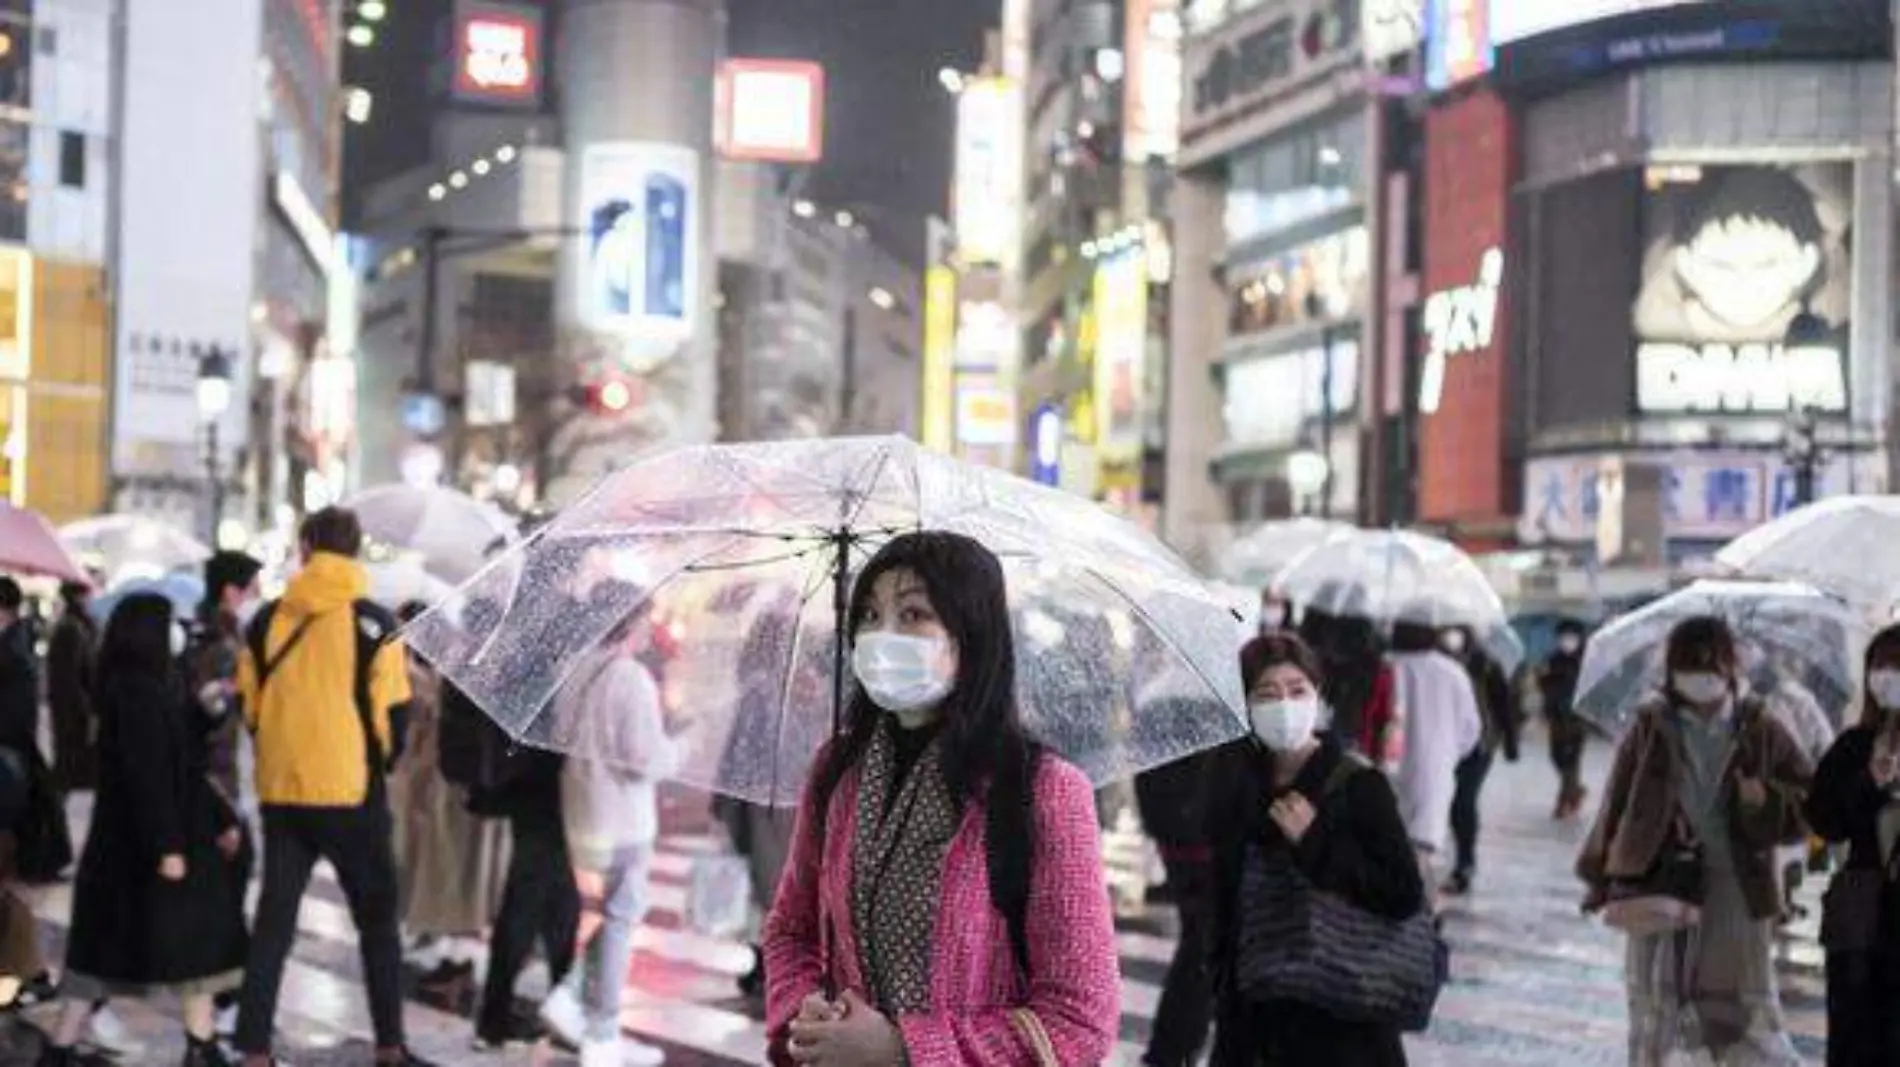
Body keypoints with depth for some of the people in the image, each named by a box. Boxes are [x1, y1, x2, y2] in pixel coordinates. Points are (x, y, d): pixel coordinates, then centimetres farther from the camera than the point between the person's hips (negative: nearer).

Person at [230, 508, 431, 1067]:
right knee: (377, 920, 10)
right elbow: (392, 716, -7)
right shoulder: (373, 623, -7)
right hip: (350, 791, -3)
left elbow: (250, 707, 8)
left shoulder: (267, 620, 3)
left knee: (273, 920, 9)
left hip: (282, 790, 3)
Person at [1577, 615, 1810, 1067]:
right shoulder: (1649, 730, 2)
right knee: (1653, 1009, 7)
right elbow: (1616, 807, 7)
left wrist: (1767, 800, -15)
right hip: (1658, 884, 1)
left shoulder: (1759, 730, 2)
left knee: (1752, 1010, -1)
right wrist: (1599, 877, 7)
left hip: (1737, 890, -1)